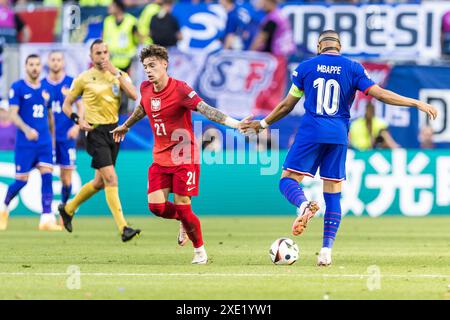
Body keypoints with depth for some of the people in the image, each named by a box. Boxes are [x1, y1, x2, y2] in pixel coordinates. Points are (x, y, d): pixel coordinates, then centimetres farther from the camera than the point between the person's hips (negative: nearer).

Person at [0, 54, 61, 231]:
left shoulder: (45, 88, 10)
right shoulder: (17, 87, -4)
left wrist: (52, 136, 20)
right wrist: (26, 129, -27)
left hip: (45, 142, 4)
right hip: (25, 143, -4)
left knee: (47, 177, -8)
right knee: (22, 181, -1)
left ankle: (47, 218, -10)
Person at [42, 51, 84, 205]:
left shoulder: (72, 83, 2)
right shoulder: (42, 84, 5)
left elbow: (81, 107, 2)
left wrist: (77, 126, -13)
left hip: (67, 136, 0)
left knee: (66, 178, 2)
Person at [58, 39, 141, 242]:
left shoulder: (118, 75, 8)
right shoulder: (84, 79, -1)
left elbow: (134, 95, -10)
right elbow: (66, 105, 6)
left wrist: (116, 73, -13)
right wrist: (78, 120, -11)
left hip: (114, 130, 5)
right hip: (96, 132, -5)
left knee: (100, 182, 15)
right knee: (111, 179, -16)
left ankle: (68, 209, 37)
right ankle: (123, 229, -21)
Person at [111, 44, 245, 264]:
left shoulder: (180, 89, -18)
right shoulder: (146, 89, 2)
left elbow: (205, 109, -29)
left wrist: (234, 123, -42)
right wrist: (125, 126, 42)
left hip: (184, 157, -6)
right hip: (161, 158, 6)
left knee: (182, 206, -8)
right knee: (156, 205, -7)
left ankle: (200, 250, 14)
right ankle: (183, 221, 26)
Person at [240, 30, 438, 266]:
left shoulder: (305, 67, 5)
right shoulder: (353, 68, 4)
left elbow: (287, 105, 10)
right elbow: (379, 94, -3)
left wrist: (262, 124, 24)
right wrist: (417, 103, 1)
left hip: (311, 132, -2)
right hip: (339, 135, 2)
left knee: (288, 180, -1)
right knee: (333, 194, 7)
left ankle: (304, 205, -36)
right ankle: (327, 249, -1)